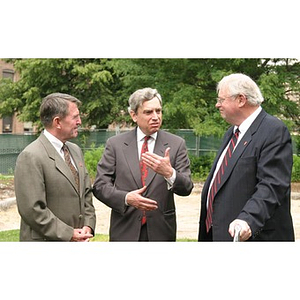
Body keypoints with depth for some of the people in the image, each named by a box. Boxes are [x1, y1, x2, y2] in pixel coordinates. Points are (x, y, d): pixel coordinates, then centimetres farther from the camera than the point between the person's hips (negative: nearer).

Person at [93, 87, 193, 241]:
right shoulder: (115, 144, 1)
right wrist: (126, 198, -18)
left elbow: (186, 189, -4)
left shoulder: (176, 144, 1)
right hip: (125, 231, 0)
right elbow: (100, 185, 0)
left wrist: (169, 173, -25)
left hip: (160, 232, 0)